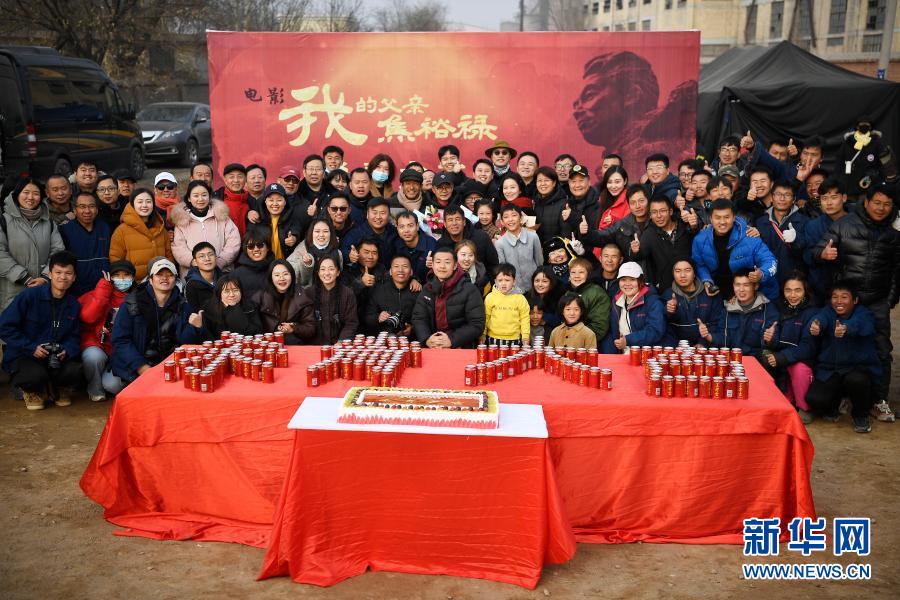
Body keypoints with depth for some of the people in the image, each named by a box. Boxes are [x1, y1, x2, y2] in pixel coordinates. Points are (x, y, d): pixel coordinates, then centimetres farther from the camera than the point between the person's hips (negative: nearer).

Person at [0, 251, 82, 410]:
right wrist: (31, 347, -19)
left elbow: (74, 336, 7)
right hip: (22, 357, -3)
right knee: (36, 375, -35)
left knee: (75, 371, -27)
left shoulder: (73, 304, 3)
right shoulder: (29, 296, -12)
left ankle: (61, 388, 11)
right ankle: (33, 391, 5)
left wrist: (66, 351, -16)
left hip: (57, 358, 3)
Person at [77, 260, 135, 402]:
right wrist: (104, 289, -11)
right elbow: (87, 317, -15)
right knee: (93, 356, -35)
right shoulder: (98, 293, 4)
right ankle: (95, 390, -4)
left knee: (113, 385, -25)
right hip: (96, 347, 0)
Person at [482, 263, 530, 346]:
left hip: (514, 340, -1)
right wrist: (482, 335, 8)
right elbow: (485, 317, 6)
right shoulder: (490, 297, 0)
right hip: (493, 340, 1)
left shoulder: (520, 298, -1)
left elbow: (525, 318, 3)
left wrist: (525, 336, -1)